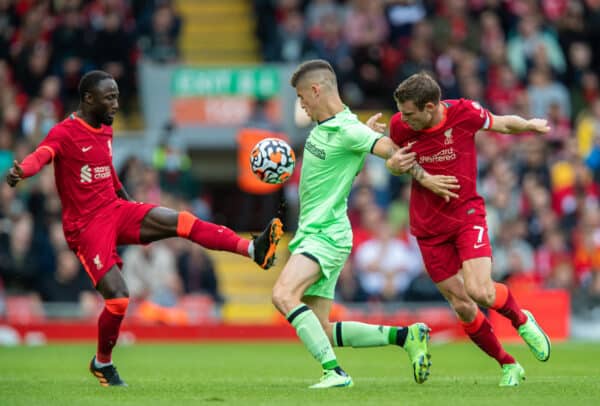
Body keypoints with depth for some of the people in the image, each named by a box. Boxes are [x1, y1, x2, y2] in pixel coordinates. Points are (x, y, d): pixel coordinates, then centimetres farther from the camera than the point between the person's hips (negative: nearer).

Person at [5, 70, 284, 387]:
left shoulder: (105, 132, 12)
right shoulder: (65, 133, -13)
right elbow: (40, 156, -33)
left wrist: (131, 204, 34)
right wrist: (19, 171, -55)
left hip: (116, 210, 6)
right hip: (86, 226, -6)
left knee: (180, 221, -17)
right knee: (118, 299, -15)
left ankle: (253, 250, -25)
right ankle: (102, 363, 10)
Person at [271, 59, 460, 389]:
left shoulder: (348, 130, -16)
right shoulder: (322, 126, 12)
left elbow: (391, 150, -18)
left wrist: (423, 179, -10)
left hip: (327, 235, -10)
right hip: (310, 234, 10)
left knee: (284, 294, -31)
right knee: (321, 332, 6)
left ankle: (333, 371, -32)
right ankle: (405, 336, 11)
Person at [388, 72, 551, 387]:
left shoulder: (464, 113, -15)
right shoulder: (399, 126, -8)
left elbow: (502, 124, 6)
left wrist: (532, 125, 24)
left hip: (466, 213, -3)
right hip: (429, 227, 3)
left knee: (479, 292, -22)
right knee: (462, 307, 1)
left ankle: (521, 319, 11)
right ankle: (508, 366, 19)